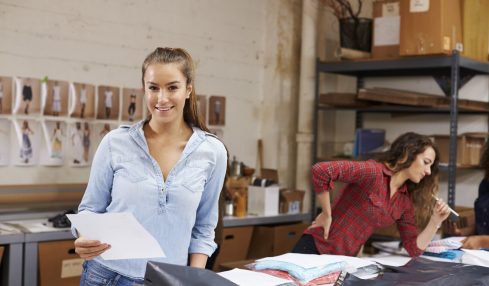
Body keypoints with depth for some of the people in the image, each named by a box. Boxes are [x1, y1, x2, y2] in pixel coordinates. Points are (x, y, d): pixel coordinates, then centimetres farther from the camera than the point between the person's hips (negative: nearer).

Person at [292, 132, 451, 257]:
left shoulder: (405, 201, 7)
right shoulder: (373, 172, -18)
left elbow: (414, 248, 9)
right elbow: (320, 170, -30)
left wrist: (435, 221, -4)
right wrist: (327, 215, -20)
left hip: (345, 259, 7)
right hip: (316, 249, -7)